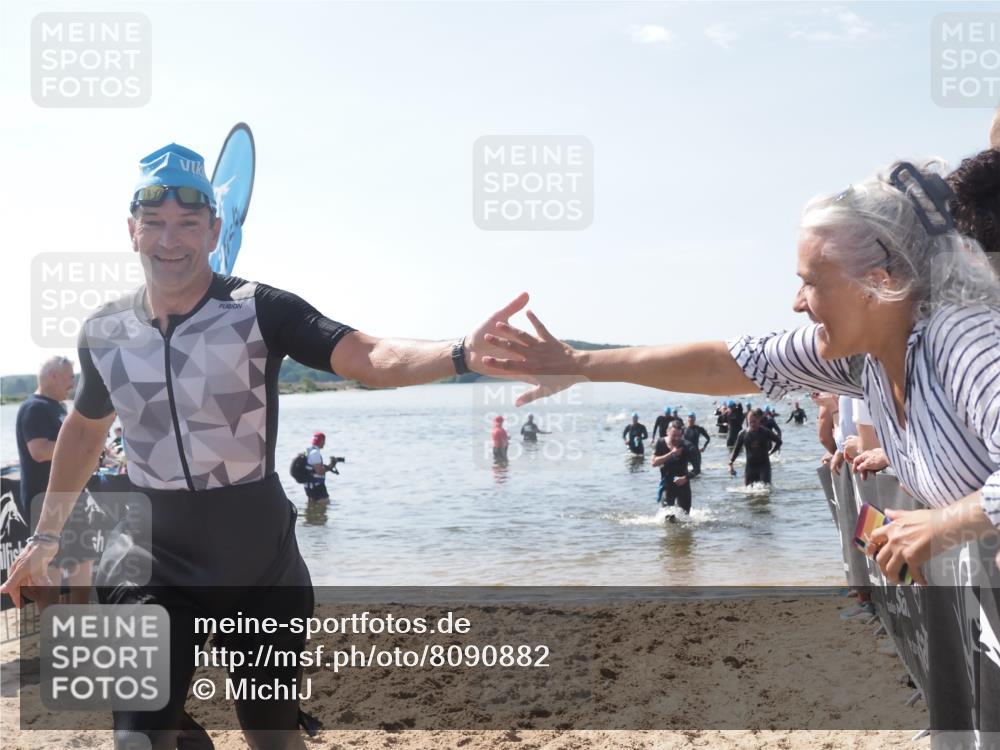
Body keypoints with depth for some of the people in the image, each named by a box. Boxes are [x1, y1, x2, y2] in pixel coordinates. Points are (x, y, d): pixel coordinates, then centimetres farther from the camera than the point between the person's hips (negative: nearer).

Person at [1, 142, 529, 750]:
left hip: (259, 554, -1)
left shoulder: (261, 310, -13)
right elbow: (87, 428, 18)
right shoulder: (103, 333, 0)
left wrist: (462, 354, -48)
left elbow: (369, 359, -28)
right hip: (152, 555, 2)